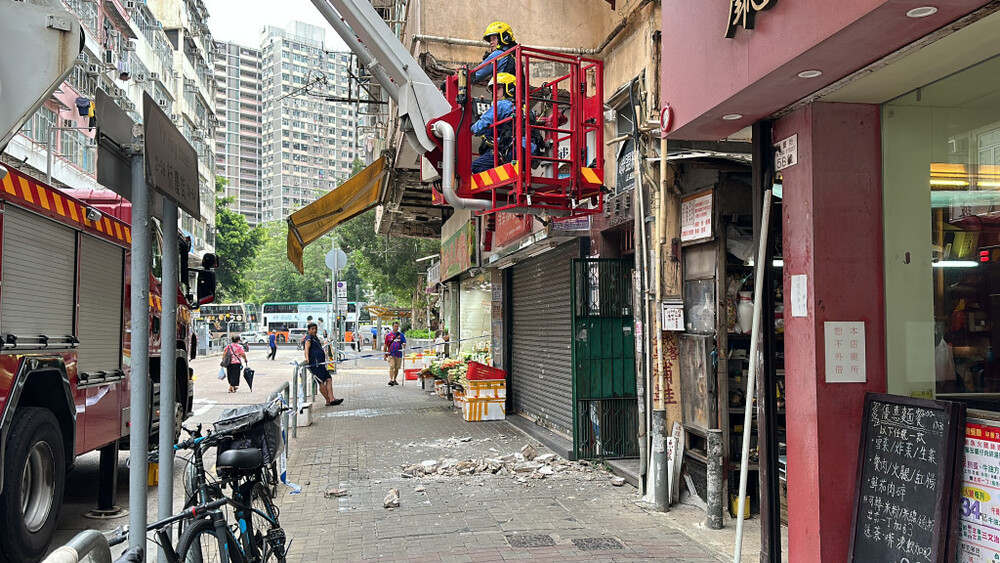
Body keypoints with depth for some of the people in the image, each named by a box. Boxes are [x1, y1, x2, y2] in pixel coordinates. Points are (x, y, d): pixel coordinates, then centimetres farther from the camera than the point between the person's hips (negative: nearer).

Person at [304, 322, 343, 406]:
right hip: (314, 363, -10)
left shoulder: (316, 338, 22)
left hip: (321, 363, 10)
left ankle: (331, 399, -7)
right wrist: (307, 358, -35)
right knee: (321, 382, -8)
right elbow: (307, 347, -21)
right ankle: (328, 401, -5)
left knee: (329, 379, -1)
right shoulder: (309, 338, -5)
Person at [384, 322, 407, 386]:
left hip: (399, 354, 2)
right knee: (391, 367, -13)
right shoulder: (388, 335, 5)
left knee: (397, 368, 9)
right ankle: (390, 380, -19)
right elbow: (386, 345, 8)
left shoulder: (401, 335, 8)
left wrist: (404, 345, -19)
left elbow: (404, 343, 6)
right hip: (391, 354, -2)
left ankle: (394, 380, 23)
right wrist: (385, 355, 6)